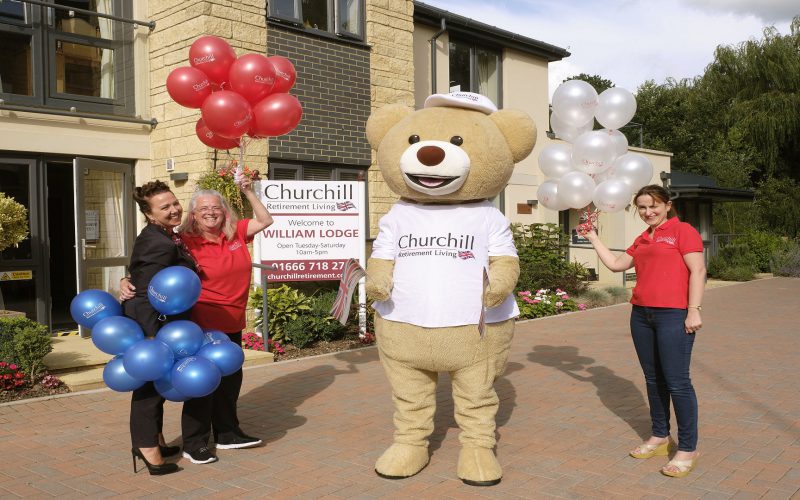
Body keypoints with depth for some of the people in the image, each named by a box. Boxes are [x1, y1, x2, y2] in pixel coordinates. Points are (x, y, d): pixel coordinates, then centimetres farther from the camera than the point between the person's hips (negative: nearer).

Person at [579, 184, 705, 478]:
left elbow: (698, 271, -9)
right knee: (653, 379, 13)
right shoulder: (642, 240, 18)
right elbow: (616, 264, 21)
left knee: (677, 382, -5)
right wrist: (592, 237, 21)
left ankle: (688, 449, 4)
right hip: (642, 314, 7)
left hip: (673, 315, -7)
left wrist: (694, 310, -16)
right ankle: (660, 437, 24)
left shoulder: (683, 231, -3)